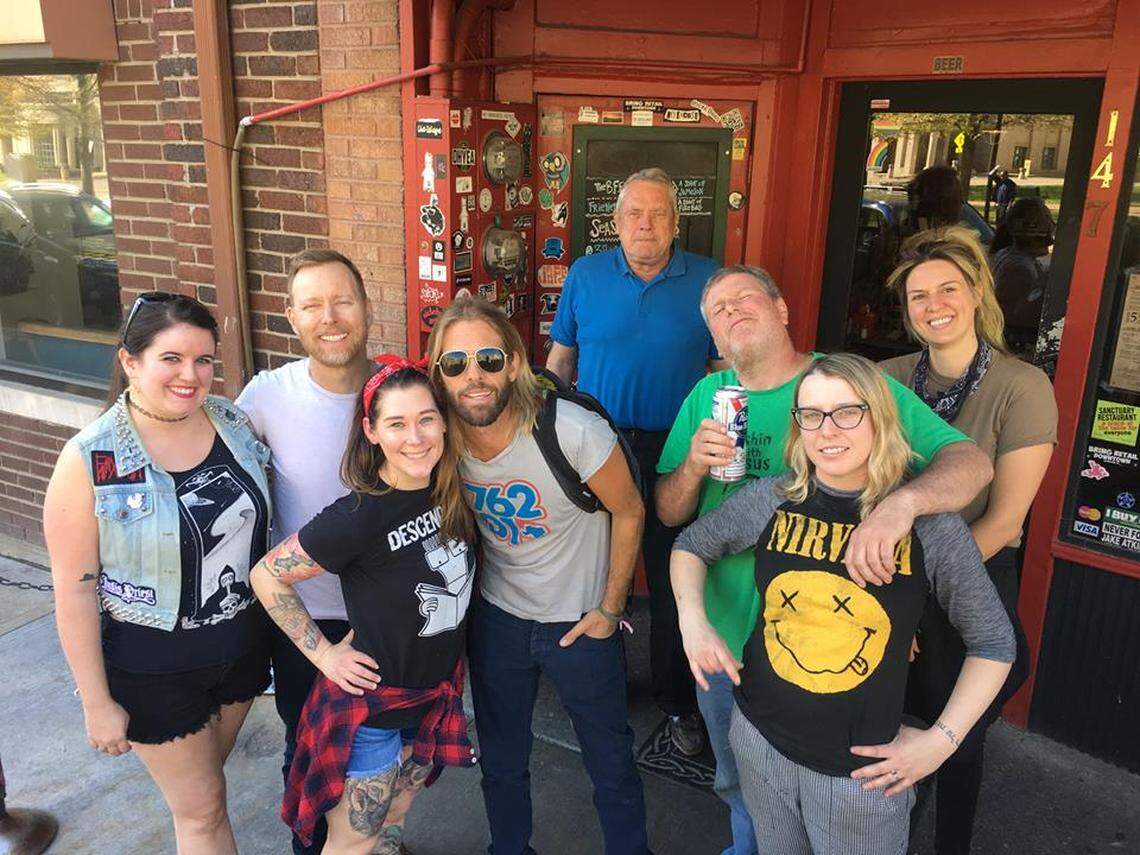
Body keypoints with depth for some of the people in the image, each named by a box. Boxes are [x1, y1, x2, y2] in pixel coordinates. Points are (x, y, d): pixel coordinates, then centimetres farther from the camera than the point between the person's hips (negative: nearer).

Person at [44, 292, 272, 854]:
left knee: (206, 777, 25)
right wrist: (97, 703, -10)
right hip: (152, 665, -4)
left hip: (242, 641, 4)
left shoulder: (234, 423, -7)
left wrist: (272, 625, 10)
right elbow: (75, 591, -15)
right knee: (202, 809, 11)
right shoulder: (90, 461, -21)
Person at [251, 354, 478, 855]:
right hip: (370, 702, -6)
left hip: (434, 696, 6)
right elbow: (267, 575, -17)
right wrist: (322, 653, -14)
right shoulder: (359, 516, -27)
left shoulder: (450, 491, -8)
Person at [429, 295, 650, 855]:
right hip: (496, 618, 4)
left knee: (610, 760, 13)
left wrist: (610, 608, -9)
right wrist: (465, 599, 4)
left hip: (581, 620, -3)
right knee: (500, 760, 22)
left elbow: (628, 511, -13)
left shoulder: (573, 431, -28)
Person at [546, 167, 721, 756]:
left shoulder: (709, 281, -2)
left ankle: (677, 701, 29)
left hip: (677, 454, -1)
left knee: (674, 584, 10)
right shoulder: (584, 275, 2)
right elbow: (560, 359, 8)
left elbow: (727, 370, 3)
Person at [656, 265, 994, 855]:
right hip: (724, 639, 4)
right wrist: (694, 464, -19)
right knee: (737, 786, 27)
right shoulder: (706, 397, -2)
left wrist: (901, 502, -41)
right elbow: (669, 513, 3)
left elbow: (972, 463, -20)